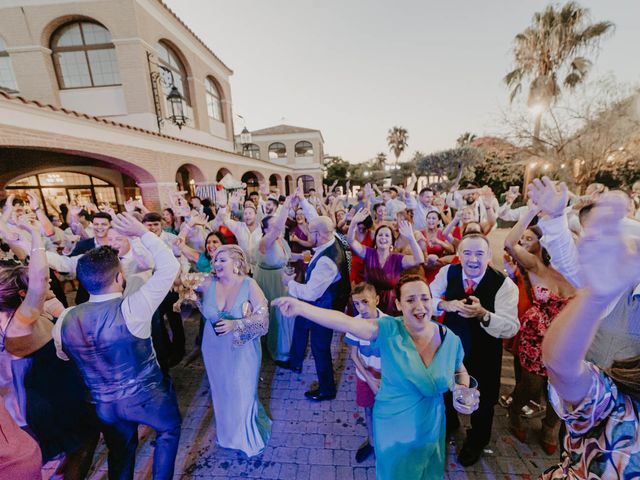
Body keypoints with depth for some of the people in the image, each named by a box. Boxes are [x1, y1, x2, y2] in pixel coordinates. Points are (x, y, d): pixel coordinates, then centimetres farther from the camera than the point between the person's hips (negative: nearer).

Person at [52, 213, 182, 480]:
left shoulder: (66, 319, -13)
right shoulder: (131, 310, -31)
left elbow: (62, 355, 9)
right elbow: (169, 266, -27)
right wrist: (142, 232, -21)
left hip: (103, 404, 5)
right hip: (147, 397, -4)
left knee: (120, 450, 30)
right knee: (169, 430, 26)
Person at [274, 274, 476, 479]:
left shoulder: (450, 339, -15)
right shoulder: (389, 330, -26)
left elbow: (461, 371, 6)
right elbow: (345, 322, -40)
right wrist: (301, 307, -51)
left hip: (430, 429, 3)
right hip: (392, 428, -2)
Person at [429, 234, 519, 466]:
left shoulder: (504, 285, -22)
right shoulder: (447, 272, -13)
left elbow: (511, 328, -24)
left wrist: (483, 314, -41)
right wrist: (445, 304, -29)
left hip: (484, 355, -2)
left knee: (481, 399, 23)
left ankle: (476, 440, 56)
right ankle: (448, 423, 60)